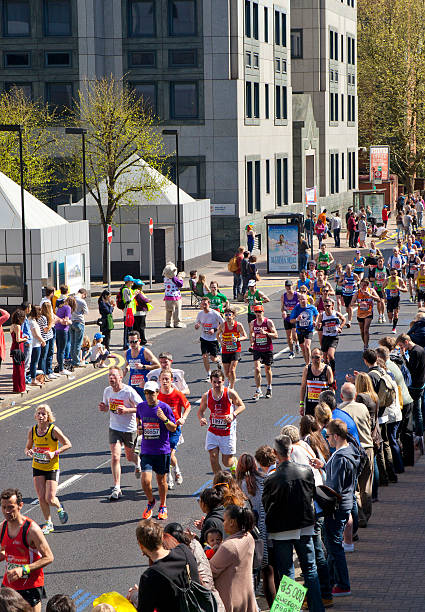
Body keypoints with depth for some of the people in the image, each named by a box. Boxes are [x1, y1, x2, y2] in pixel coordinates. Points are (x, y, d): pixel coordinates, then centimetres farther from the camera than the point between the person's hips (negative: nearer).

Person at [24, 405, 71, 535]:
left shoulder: (53, 430, -14)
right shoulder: (32, 431, -1)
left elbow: (68, 444, -9)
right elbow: (28, 447, 12)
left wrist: (54, 453, -22)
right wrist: (28, 452, -13)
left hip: (52, 468, -4)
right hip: (37, 468, 4)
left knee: (50, 499, -9)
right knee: (41, 498, -1)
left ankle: (59, 508, 26)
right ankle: (48, 524, 16)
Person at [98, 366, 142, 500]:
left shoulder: (129, 392, -18)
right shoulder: (107, 391, -3)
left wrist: (126, 410, -28)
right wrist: (103, 408, -10)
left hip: (130, 429, -3)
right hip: (114, 428, 3)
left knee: (130, 456, 15)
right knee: (115, 457, -11)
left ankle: (138, 463, 54)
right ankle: (117, 488, -8)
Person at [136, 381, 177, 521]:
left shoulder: (165, 408, -8)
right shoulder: (141, 407, 2)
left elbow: (174, 428, -4)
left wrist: (164, 419, -21)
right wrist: (139, 427, 4)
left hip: (162, 450, -2)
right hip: (146, 450, 2)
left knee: (161, 480, 8)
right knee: (145, 481, -10)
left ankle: (162, 507, 30)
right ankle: (150, 502, 18)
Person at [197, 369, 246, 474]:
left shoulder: (230, 393, -13)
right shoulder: (206, 396, -5)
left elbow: (242, 406, 0)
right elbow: (201, 411, 10)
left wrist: (233, 415, -19)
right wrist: (201, 419, -13)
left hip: (228, 432, -2)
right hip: (212, 431, 2)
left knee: (227, 462, 3)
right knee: (213, 456, -10)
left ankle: (234, 462, 41)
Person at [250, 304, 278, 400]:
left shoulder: (269, 322, -8)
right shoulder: (253, 323, 3)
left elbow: (275, 335, -10)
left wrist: (266, 333, -23)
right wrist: (252, 339, 7)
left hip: (267, 349, -2)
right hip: (257, 349, 2)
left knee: (267, 369, 12)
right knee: (256, 369, -12)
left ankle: (269, 388, 31)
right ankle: (258, 391, -9)